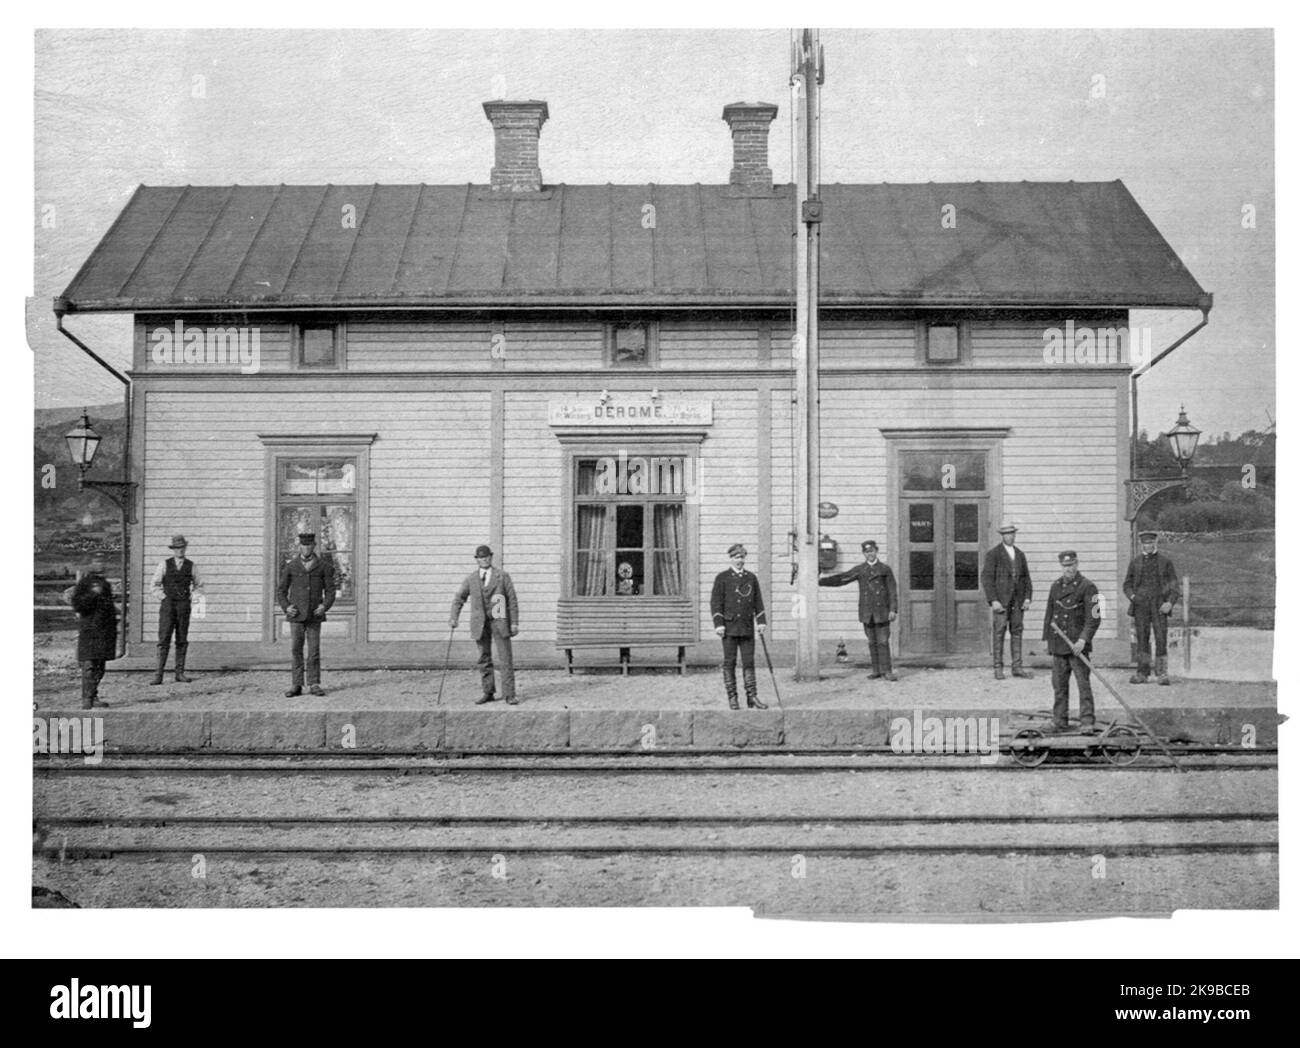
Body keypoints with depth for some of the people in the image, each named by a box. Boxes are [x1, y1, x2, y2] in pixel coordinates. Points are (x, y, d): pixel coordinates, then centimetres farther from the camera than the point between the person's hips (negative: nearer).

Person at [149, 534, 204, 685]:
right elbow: (155, 585, 6)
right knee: (164, 639, -8)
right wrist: (164, 598, -3)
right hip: (167, 604, -2)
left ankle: (180, 673, 7)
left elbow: (198, 586, 17)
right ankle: (158, 674, -9)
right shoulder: (164, 565, 3)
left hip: (184, 605, 2)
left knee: (182, 640, 3)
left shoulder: (191, 566, 7)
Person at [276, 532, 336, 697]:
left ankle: (314, 685, 6)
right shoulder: (290, 566, 3)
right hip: (296, 615, 0)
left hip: (314, 615, 0)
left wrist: (325, 606, -10)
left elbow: (330, 590, 6)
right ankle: (296, 685, 3)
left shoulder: (323, 565, 2)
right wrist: (286, 607, -6)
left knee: (314, 650, -1)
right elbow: (281, 591, 9)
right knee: (297, 650, 0)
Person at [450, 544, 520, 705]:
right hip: (480, 624, 3)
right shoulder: (470, 579, 8)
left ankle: (509, 695, -4)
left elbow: (512, 600, 1)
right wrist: (454, 617, -2)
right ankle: (488, 693, 18)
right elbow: (459, 598, 12)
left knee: (505, 659, -6)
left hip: (499, 621, -3)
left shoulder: (502, 576, 2)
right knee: (484, 659, 8)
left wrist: (514, 623, -5)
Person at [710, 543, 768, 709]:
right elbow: (715, 602, -2)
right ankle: (732, 698, 6)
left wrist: (761, 621, 3)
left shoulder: (751, 577, 11)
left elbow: (758, 602, 13)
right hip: (729, 627, -3)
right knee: (729, 663, 1)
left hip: (747, 627, 3)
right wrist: (718, 624, -11)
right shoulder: (722, 578, 0)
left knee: (749, 662, 2)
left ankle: (752, 697, 5)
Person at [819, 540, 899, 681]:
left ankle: (886, 671, -3)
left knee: (883, 641, -6)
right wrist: (819, 581, 0)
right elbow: (840, 579, 7)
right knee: (872, 642, 5)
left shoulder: (885, 569, 4)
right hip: (866, 612, 3)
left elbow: (892, 591, 1)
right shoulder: (859, 570, 10)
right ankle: (876, 670, 10)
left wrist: (893, 610, -8)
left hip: (882, 611, -2)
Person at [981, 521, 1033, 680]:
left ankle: (1017, 667, 7)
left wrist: (1028, 598, 1)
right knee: (999, 632, -5)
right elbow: (988, 578, -8)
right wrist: (993, 601, -16)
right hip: (1001, 600, -5)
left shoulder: (1020, 554, 14)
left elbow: (1026, 578, 14)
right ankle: (998, 668, -1)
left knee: (1017, 631, 3)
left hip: (1017, 600, 5)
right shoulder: (993, 554, -3)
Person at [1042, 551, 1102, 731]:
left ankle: (1087, 720, 0)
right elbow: (1049, 613, 20)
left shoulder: (1087, 587, -6)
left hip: (1078, 644, -6)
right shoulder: (1056, 586, 12)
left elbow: (1094, 619, -12)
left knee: (1083, 683, -4)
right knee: (1059, 684, 9)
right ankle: (1060, 720, 16)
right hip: (1058, 645, 6)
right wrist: (1047, 638, 17)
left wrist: (1083, 640, -21)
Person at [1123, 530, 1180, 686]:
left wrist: (1170, 602, -10)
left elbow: (1174, 585, 5)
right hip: (1141, 606, 2)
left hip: (1159, 606, -2)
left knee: (1161, 639, -7)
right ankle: (1142, 673, 8)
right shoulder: (1135, 562, 10)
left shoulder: (1165, 561, 6)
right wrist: (1132, 596, -6)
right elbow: (1127, 584, 14)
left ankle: (1162, 674, -4)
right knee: (1142, 639, 2)